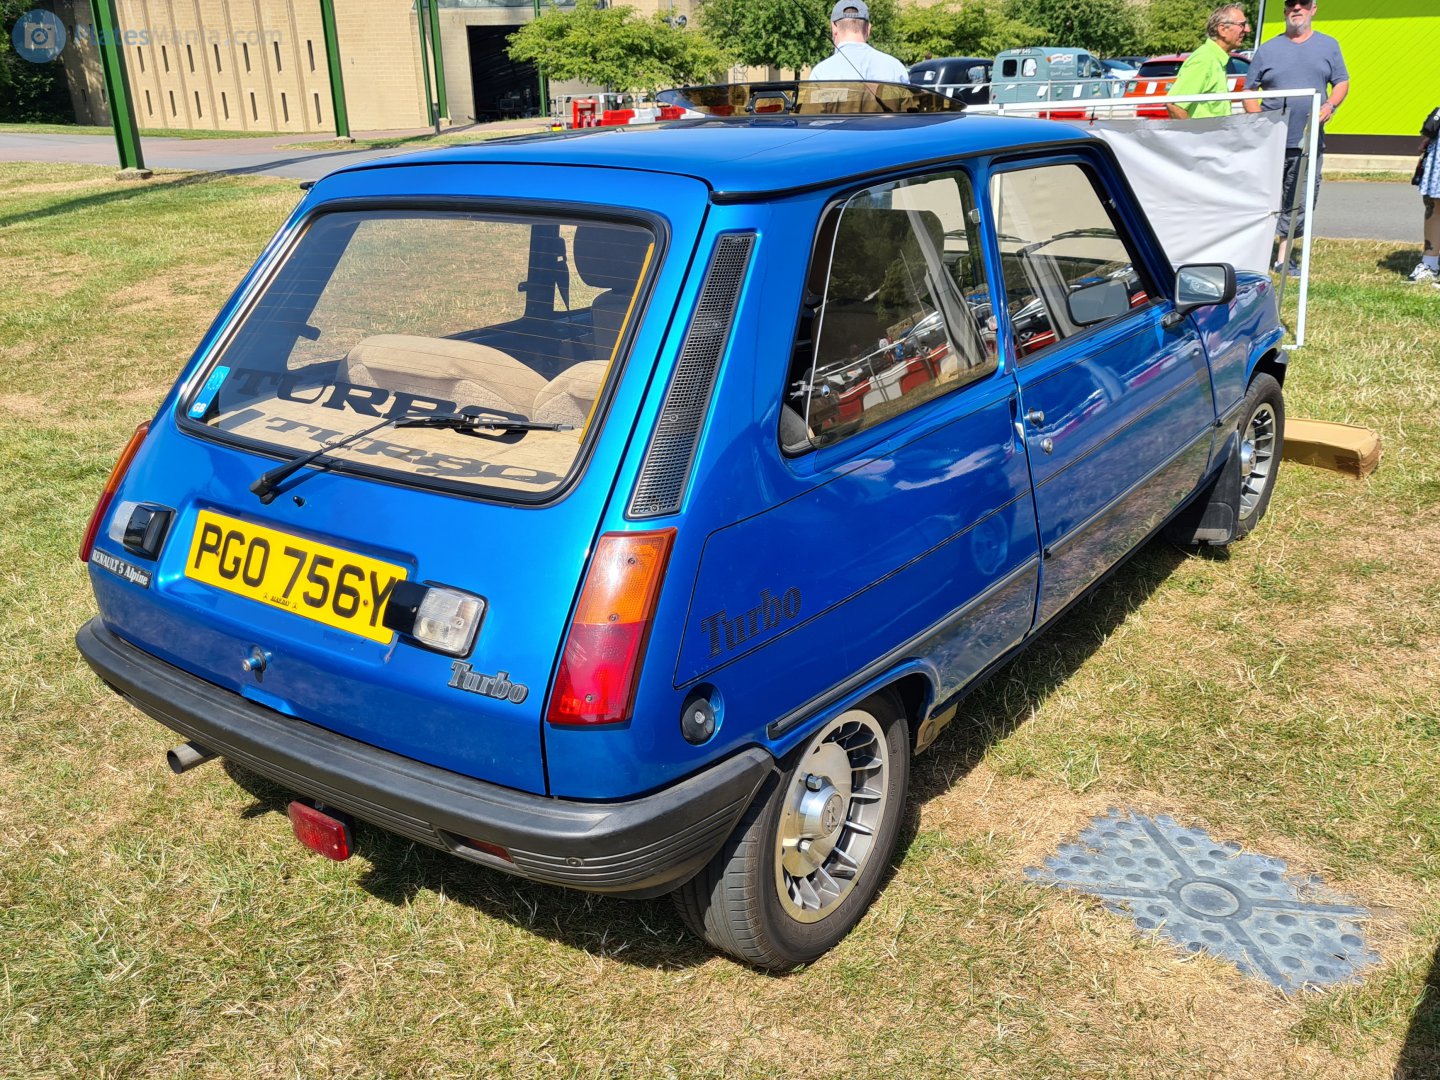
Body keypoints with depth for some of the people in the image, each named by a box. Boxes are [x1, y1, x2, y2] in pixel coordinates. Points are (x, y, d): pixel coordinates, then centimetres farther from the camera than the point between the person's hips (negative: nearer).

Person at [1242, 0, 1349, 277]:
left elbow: (1342, 82, 13)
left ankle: (1284, 259, 16)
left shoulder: (1328, 46, 12)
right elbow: (1248, 90, 8)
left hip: (1309, 142, 2)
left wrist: (1331, 104, -9)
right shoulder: (1268, 49, 7)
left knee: (1300, 202, 5)